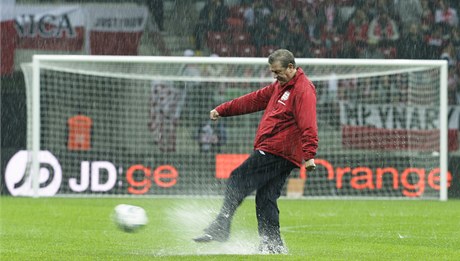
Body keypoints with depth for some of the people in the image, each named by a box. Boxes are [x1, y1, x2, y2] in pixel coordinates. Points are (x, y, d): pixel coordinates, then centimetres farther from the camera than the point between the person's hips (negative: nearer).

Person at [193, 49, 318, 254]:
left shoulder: (303, 90, -11)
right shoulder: (280, 86, 21)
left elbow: (308, 126, -21)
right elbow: (255, 100, 26)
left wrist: (309, 155, -30)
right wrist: (222, 110, 26)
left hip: (274, 152, -10)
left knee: (237, 181, -11)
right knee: (266, 198, 6)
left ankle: (220, 228, -15)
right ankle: (273, 244, 4)